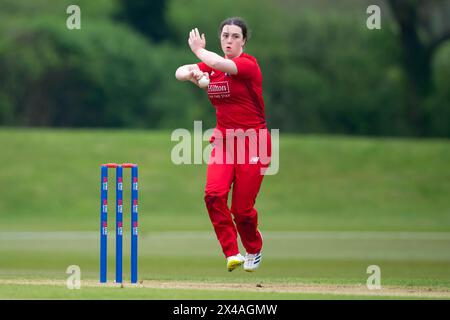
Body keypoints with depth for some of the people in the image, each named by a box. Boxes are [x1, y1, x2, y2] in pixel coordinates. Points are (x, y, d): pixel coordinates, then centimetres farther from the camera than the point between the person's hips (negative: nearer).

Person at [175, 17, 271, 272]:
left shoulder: (249, 64, -12)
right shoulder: (211, 66, 9)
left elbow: (220, 64, -28)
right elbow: (179, 73, 3)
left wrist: (198, 49, -9)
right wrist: (192, 72, -20)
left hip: (252, 141, -5)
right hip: (224, 139, 5)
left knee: (242, 208, -4)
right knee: (214, 194, -19)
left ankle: (254, 251, 25)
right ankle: (232, 254, -15)